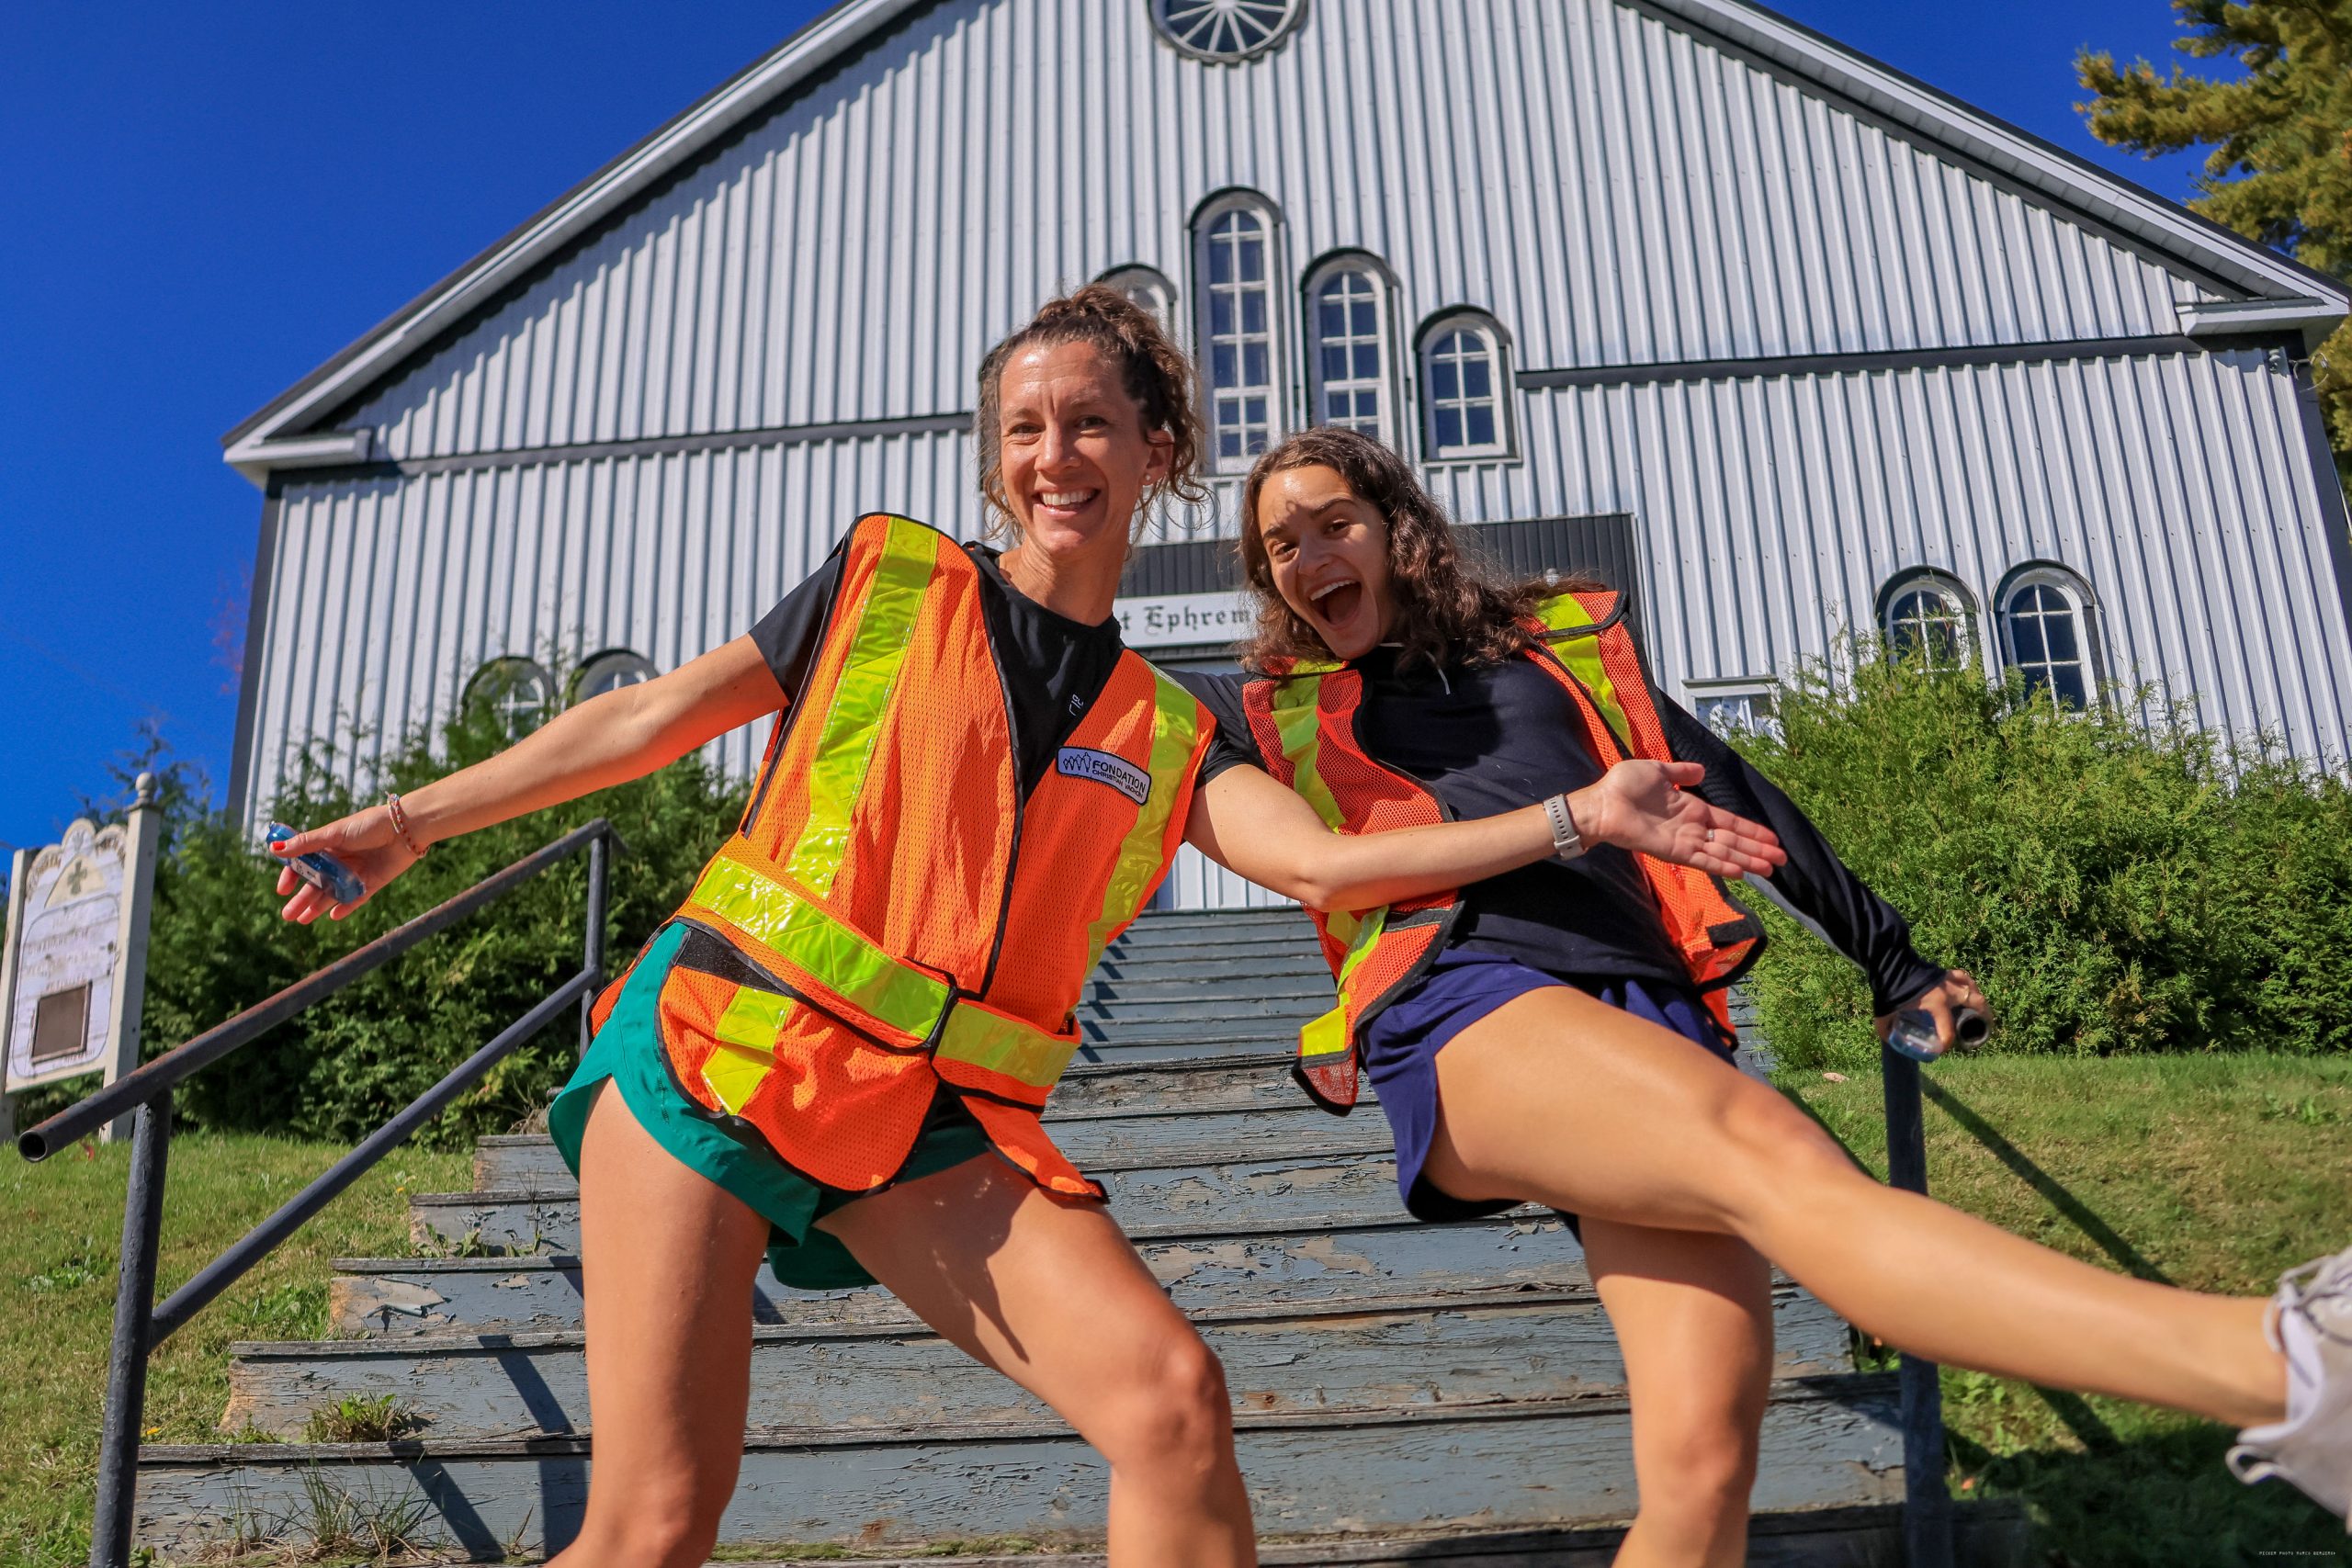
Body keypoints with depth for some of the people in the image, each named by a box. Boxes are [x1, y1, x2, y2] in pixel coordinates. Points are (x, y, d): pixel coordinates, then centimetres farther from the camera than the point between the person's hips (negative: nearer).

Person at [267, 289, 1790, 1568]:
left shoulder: (1163, 730, 12)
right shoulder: (889, 577, 7)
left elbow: (1326, 861, 0)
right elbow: (664, 712, 10)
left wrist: (1586, 816, -4)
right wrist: (422, 816, 12)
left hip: (936, 1122, 2)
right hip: (718, 1051, -2)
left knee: (1172, 1395, -17)